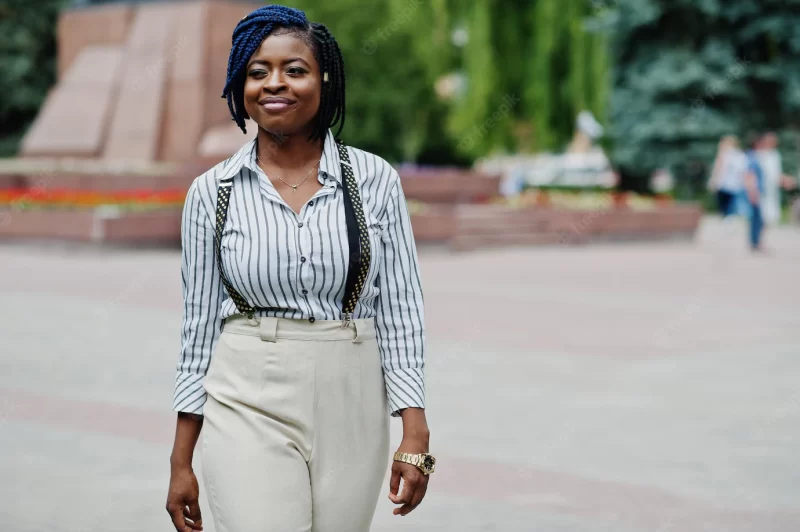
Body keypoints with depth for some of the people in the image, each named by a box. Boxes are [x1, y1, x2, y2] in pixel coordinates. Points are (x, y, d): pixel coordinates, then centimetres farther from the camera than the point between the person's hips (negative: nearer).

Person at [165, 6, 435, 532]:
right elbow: (201, 325, 6)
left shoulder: (375, 180, 1)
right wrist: (181, 462, 5)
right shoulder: (213, 192, 2)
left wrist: (415, 436, -6)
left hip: (351, 409, 1)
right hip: (250, 408, -1)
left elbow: (401, 310, 2)